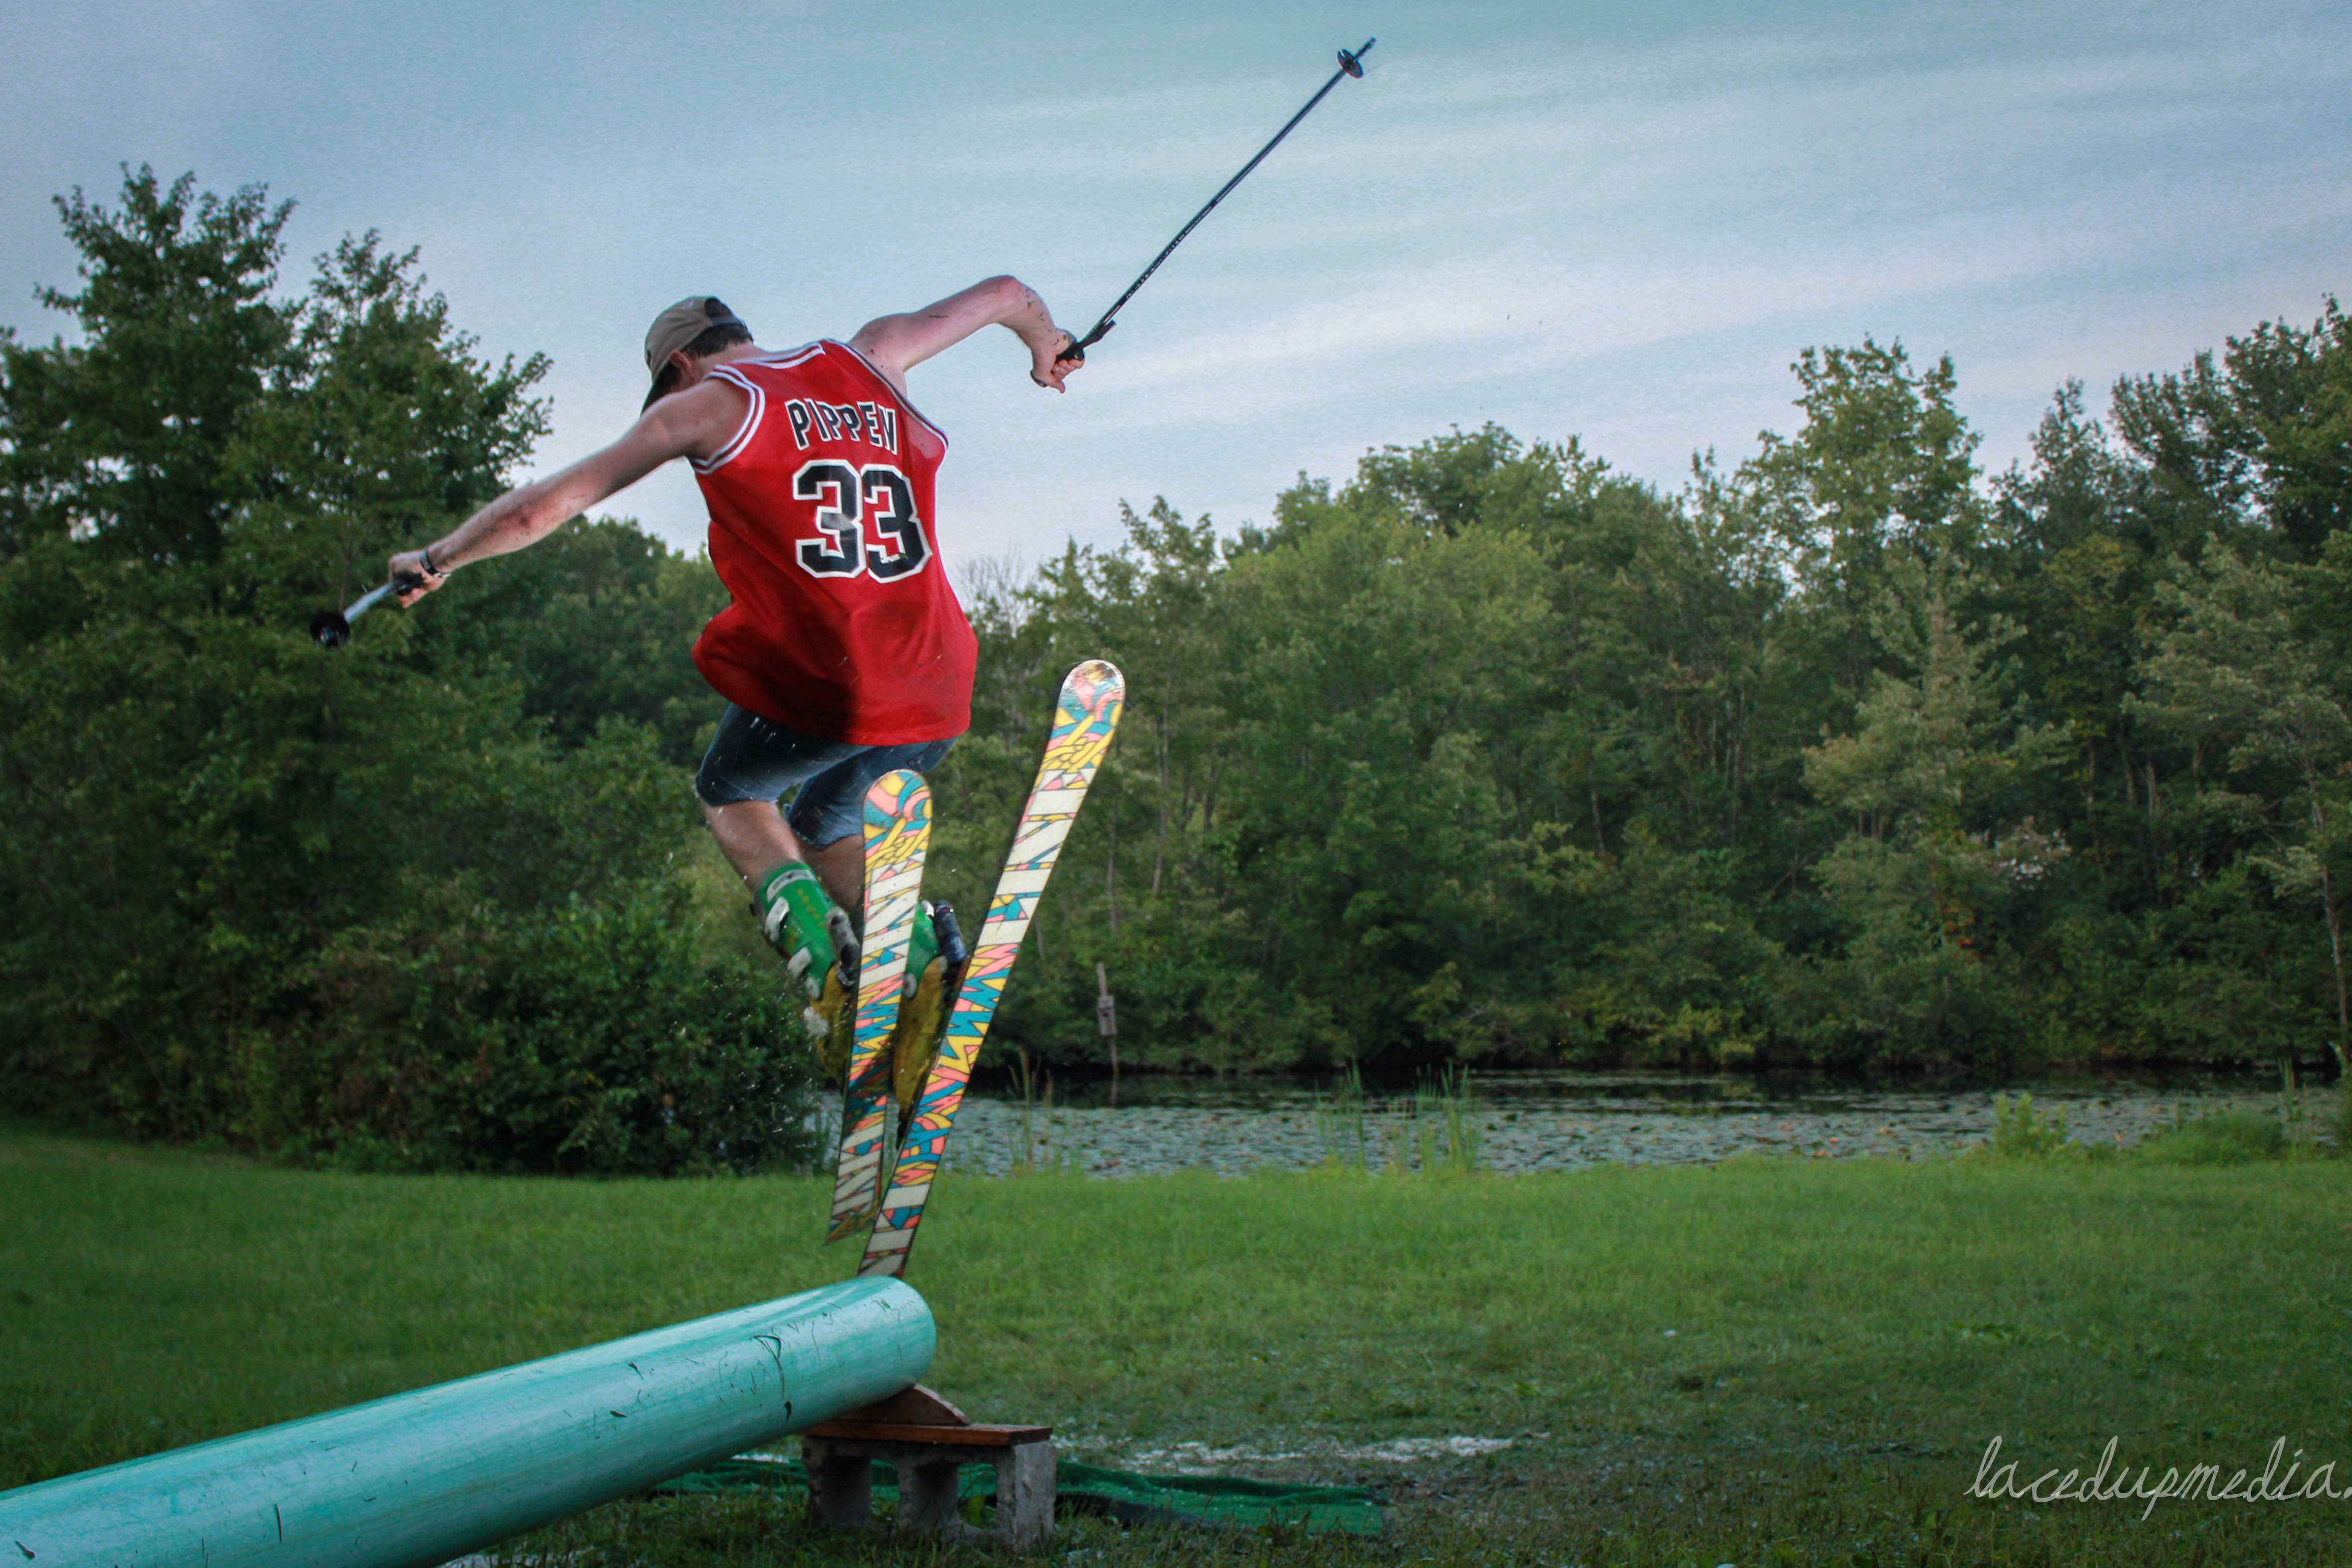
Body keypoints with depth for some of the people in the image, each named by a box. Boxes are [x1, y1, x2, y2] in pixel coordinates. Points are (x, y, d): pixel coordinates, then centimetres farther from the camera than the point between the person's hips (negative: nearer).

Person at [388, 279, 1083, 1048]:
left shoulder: (710, 402, 3)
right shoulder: (864, 360, 16)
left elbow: (543, 507, 3)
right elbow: (1005, 291, 28)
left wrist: (437, 560, 18)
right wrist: (1046, 347, 49)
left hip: (814, 689, -5)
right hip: (937, 701, 5)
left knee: (730, 793, 27)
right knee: (823, 824, 31)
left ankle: (827, 972, 3)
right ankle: (925, 979, 9)